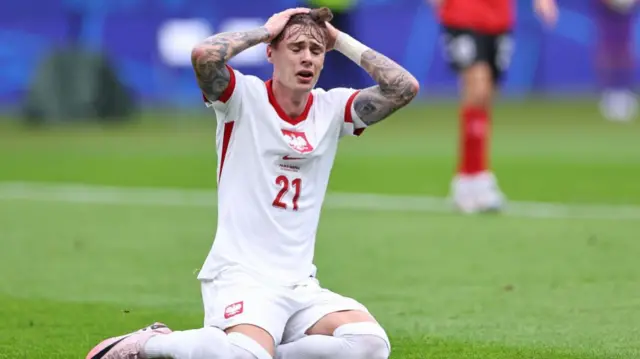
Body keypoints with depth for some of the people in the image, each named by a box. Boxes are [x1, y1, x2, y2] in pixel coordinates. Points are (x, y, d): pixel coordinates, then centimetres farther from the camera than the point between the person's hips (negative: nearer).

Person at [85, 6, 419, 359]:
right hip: (240, 276, -6)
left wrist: (342, 41, 3)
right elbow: (204, 55, -23)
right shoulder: (245, 96, -4)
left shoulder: (332, 108, 9)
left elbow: (404, 87, 1)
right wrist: (266, 30, -9)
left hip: (301, 284, 6)